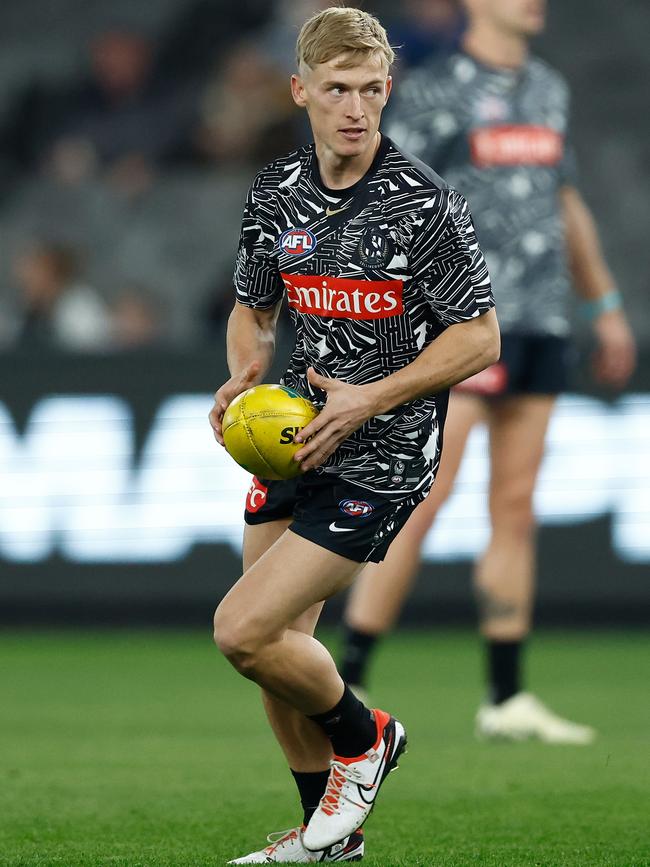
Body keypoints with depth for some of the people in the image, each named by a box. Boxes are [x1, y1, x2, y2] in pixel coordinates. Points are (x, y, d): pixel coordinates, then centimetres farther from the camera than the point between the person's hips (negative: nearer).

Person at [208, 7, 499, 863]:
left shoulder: (425, 203, -16)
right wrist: (244, 376, -4)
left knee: (244, 632, -14)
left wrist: (369, 399, -19)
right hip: (295, 442, 7)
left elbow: (479, 339, -12)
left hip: (381, 460, -6)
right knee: (279, 648, 11)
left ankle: (363, 737, 13)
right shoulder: (275, 194, 2)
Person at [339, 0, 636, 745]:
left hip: (541, 322, 7)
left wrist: (605, 306, 23)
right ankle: (344, 684, -9)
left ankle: (507, 700, 10)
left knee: (515, 508, 7)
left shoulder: (547, 89, 16)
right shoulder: (434, 91, -5)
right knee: (424, 496, -13)